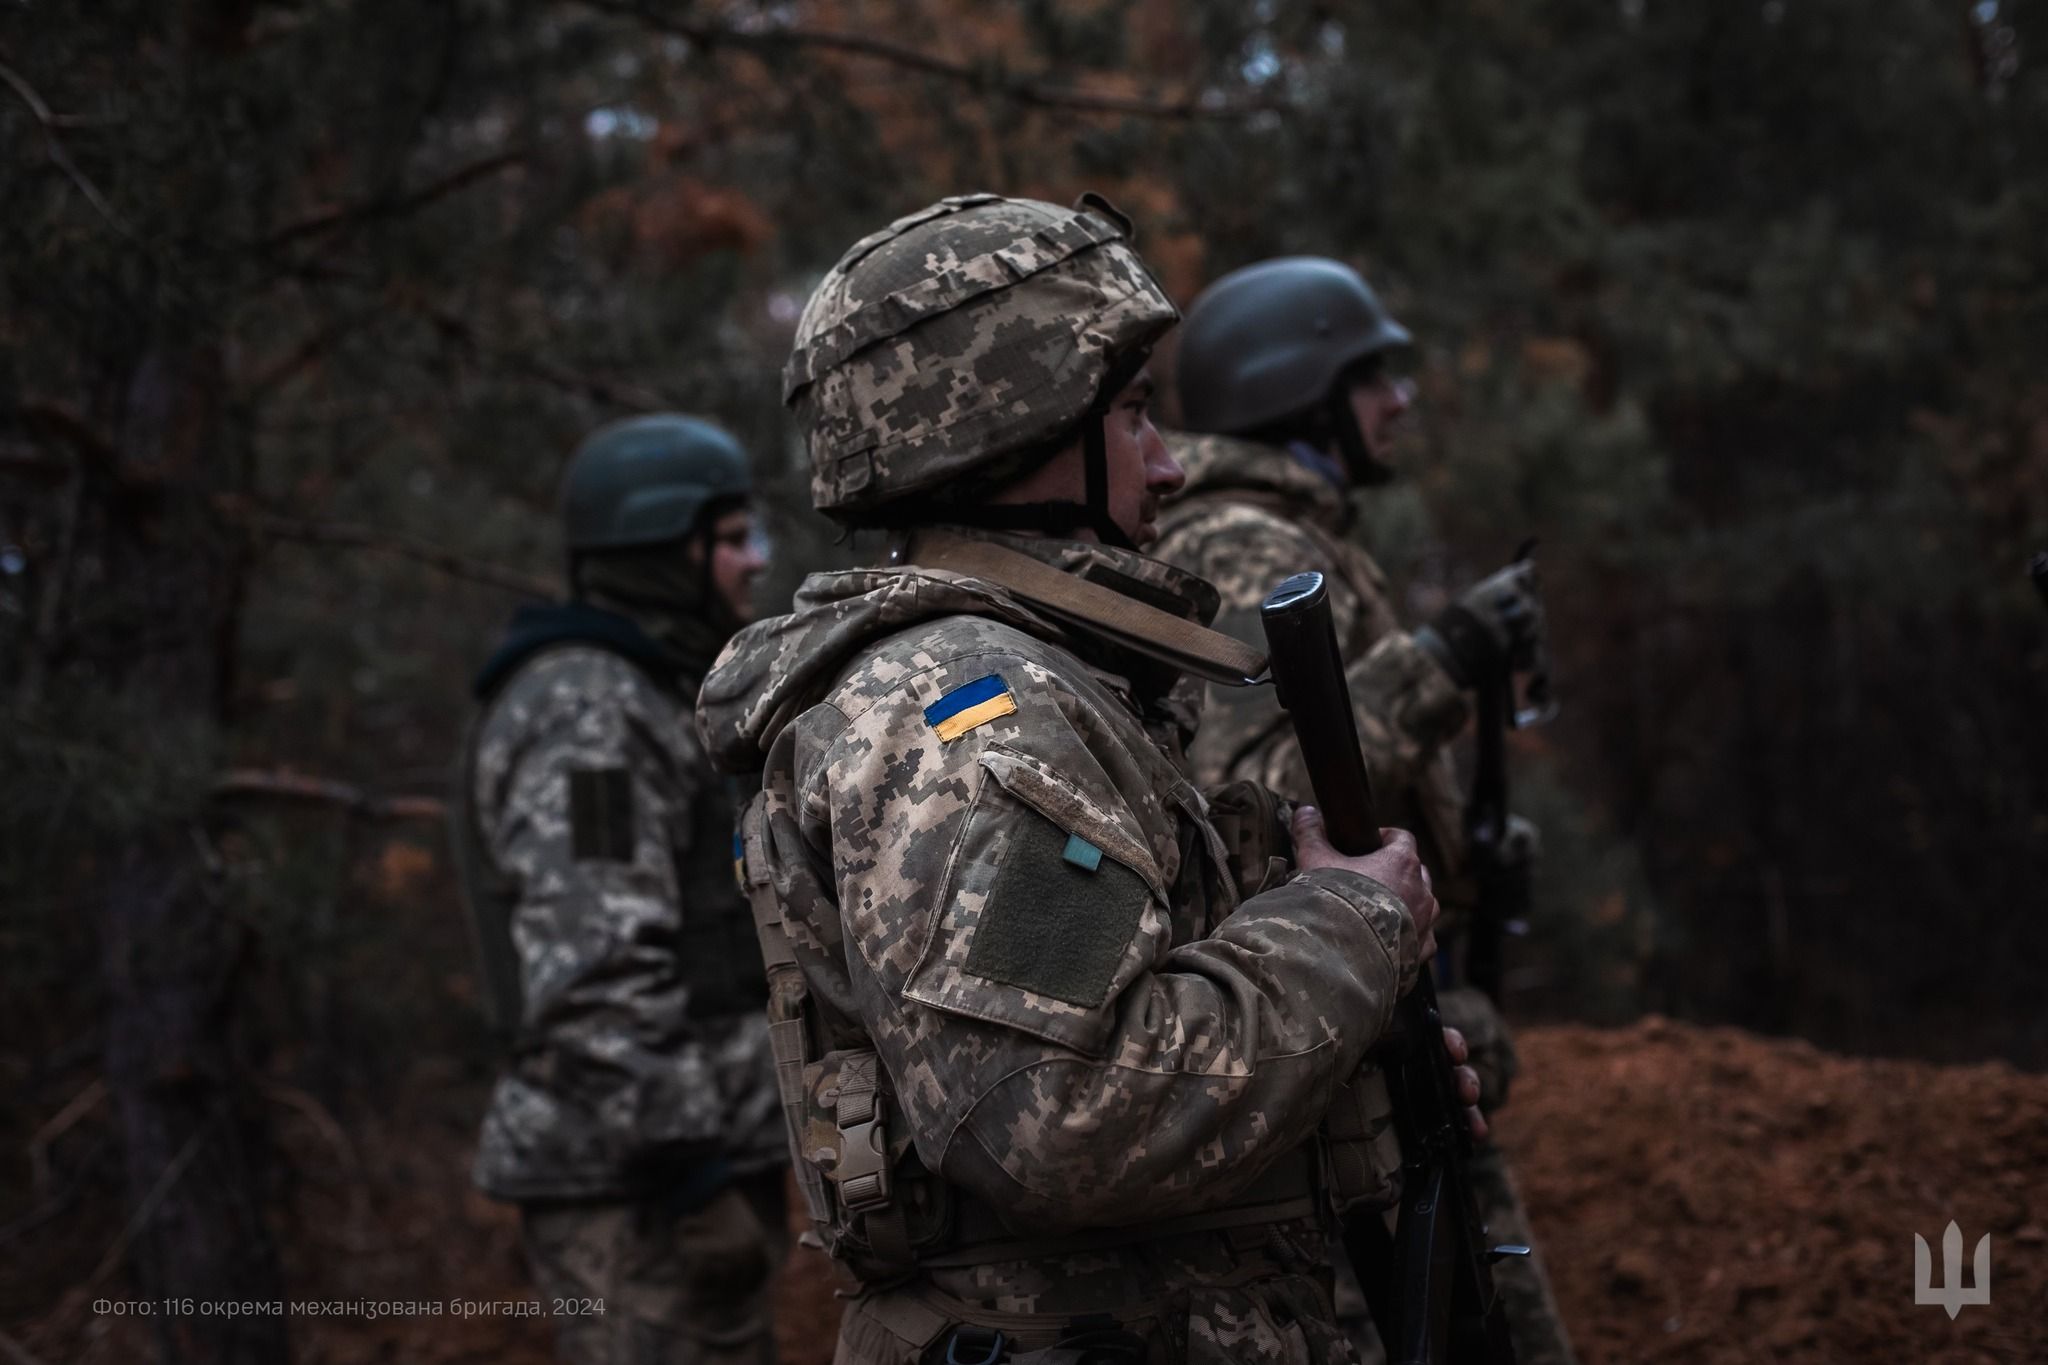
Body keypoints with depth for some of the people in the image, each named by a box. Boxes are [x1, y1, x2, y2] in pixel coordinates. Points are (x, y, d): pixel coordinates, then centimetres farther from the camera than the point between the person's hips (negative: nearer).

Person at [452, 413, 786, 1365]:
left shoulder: (641, 703, 18)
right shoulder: (584, 711, -15)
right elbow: (588, 971, -23)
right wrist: (686, 1170, -24)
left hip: (682, 1160, 10)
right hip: (637, 1185, -10)